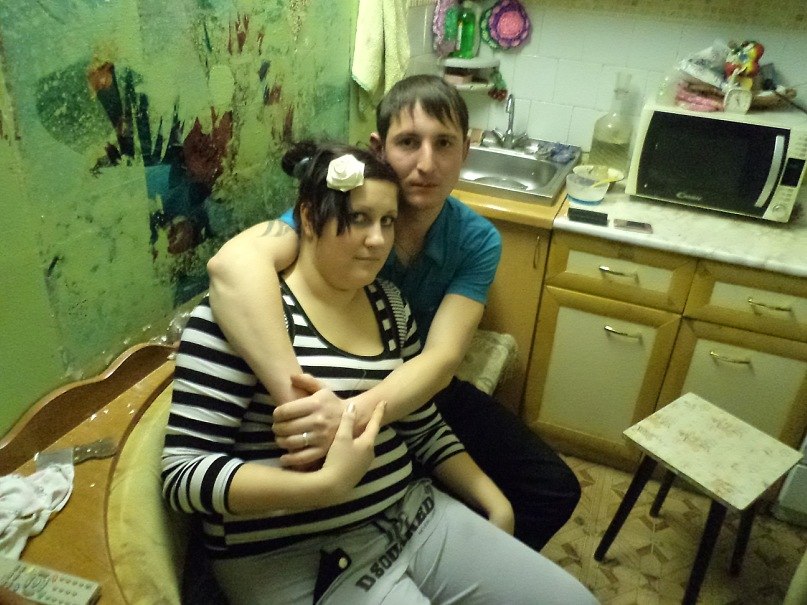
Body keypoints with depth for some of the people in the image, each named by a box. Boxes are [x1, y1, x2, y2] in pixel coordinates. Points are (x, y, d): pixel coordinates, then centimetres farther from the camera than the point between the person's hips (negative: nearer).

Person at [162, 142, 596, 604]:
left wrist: (494, 501, 9)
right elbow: (183, 472, -19)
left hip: (410, 513, 7)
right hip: (295, 561, -6)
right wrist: (327, 483, -29)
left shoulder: (390, 304, 5)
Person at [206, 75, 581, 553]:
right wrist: (295, 398, -57)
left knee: (555, 489, -2)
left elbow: (442, 357, -29)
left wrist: (354, 414, -49)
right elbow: (234, 262, -43)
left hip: (421, 391, 3)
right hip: (334, 393, -3)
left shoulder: (478, 241, -15)